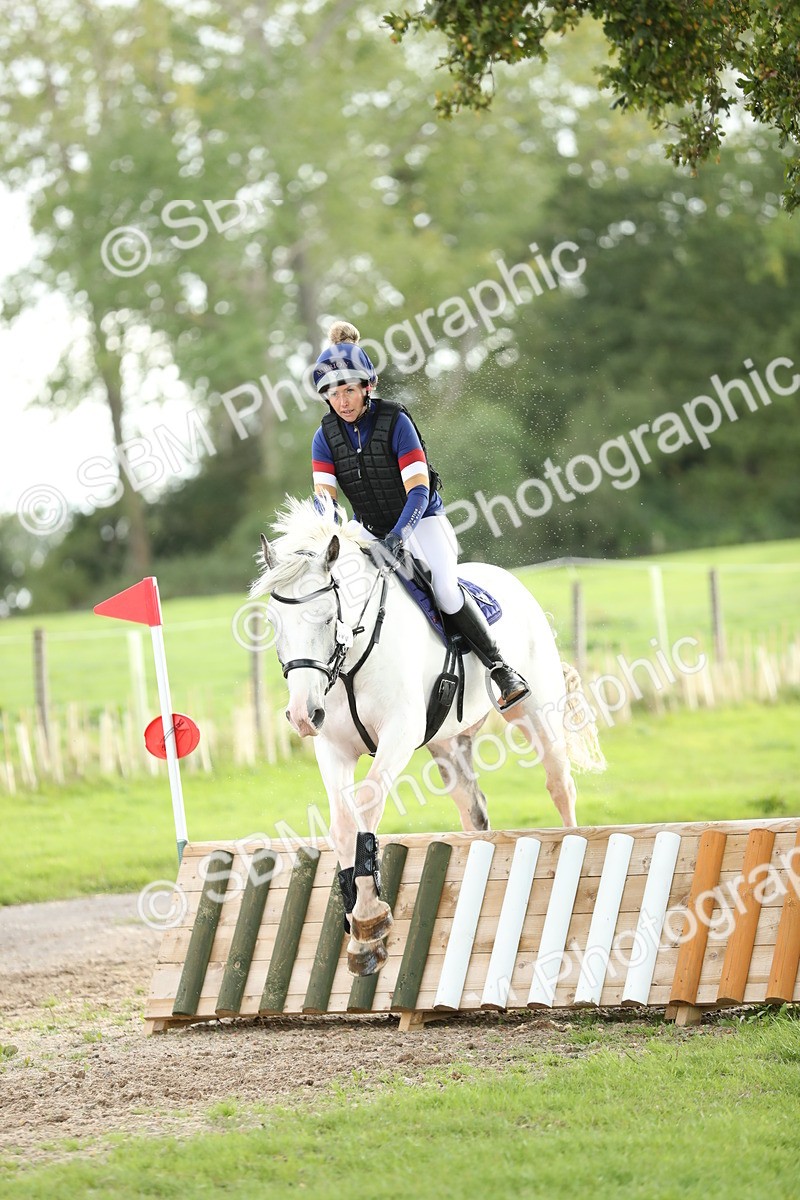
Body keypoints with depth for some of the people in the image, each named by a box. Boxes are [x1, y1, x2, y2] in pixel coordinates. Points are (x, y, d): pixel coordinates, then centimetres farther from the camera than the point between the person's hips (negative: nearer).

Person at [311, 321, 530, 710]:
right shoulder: (326, 437, -5)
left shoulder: (395, 422, -18)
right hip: (370, 531, 5)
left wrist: (399, 535, -39)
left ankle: (503, 671, -18)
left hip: (420, 522, -5)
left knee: (446, 593, -27)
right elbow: (324, 498, -9)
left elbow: (418, 491, -23)